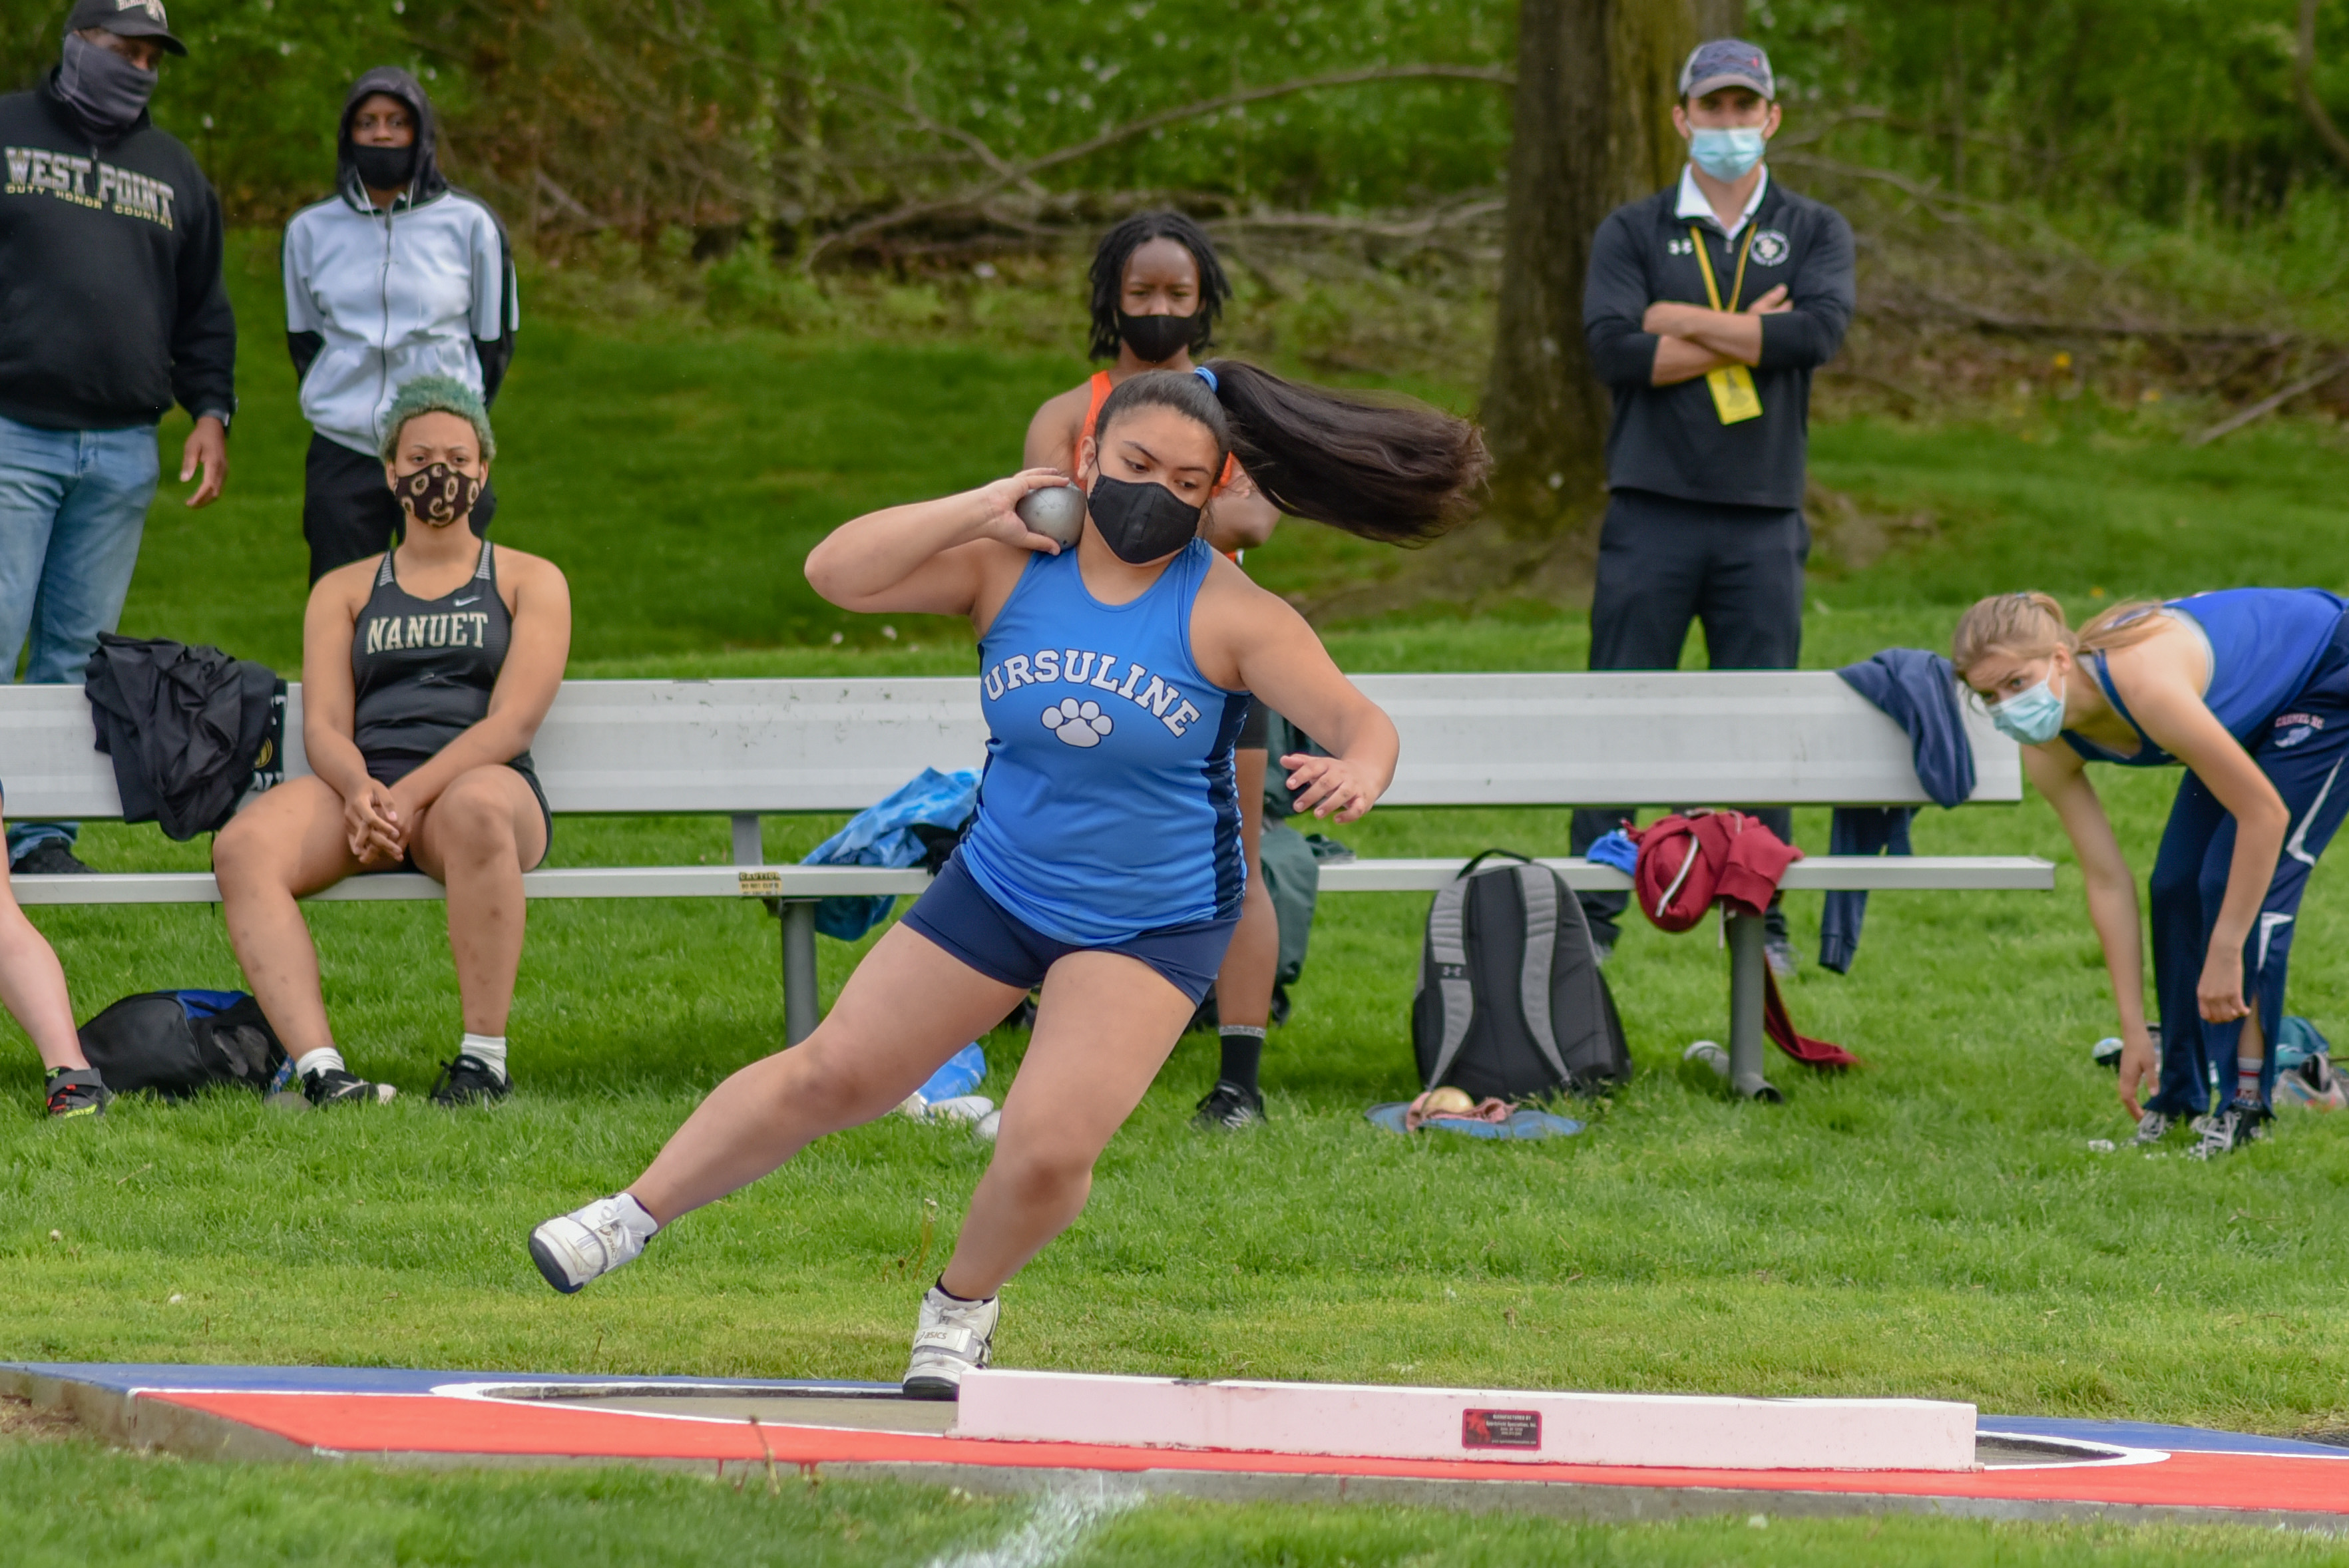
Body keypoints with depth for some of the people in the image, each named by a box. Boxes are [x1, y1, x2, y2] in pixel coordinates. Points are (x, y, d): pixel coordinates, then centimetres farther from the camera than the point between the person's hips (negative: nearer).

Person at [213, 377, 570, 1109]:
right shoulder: (344, 591, 24)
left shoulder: (530, 582, 16)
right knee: (244, 847, -31)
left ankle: (484, 1060, -35)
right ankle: (321, 1070, -44)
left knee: (477, 807, -42)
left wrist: (410, 797, -16)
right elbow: (324, 725, 10)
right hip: (361, 791, 3)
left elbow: (511, 722, 0)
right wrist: (358, 789, -16)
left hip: (478, 781, -3)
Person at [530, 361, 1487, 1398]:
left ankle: (963, 1305, 14)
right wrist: (979, 509, -22)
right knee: (831, 1077, 7)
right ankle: (633, 1217, 24)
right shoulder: (1008, 569, -8)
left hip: (1152, 923, -3)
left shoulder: (1227, 613, -17)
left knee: (1047, 1148, -17)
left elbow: (1361, 721, -24)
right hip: (997, 887, 3)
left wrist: (1358, 775, -48)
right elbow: (834, 573, -15)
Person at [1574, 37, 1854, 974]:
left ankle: (1761, 922, 7)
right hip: (1652, 514, -1)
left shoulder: (1814, 234, 11)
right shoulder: (1633, 234, 9)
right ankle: (1590, 916, 1)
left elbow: (1820, 334, -9)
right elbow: (1614, 351, -7)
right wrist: (1748, 334, -8)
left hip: (1763, 520, 1)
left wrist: (1686, 322, -6)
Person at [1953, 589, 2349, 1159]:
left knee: (2247, 881, -16)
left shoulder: (2144, 686, -41)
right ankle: (2181, 1091, 13)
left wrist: (2225, 953, -30)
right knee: (2177, 884, 0)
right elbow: (2108, 882, -10)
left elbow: (2265, 813, -34)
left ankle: (2248, 1100, -11)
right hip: (2260, 713, 7)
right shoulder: (2047, 750, -17)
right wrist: (2133, 1032, -11)